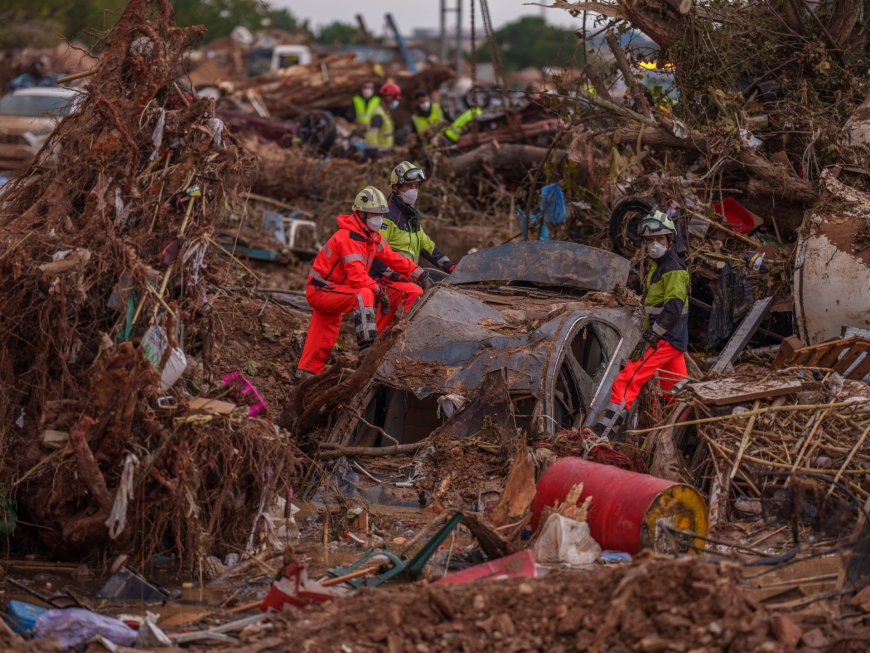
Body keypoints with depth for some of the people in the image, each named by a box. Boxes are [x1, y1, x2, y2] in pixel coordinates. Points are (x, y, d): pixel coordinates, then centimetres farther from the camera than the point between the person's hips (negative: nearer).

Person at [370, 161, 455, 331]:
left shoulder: (411, 216, 20)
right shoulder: (388, 215, -13)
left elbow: (426, 245, 24)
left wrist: (449, 265, 14)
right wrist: (395, 275, -26)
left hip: (403, 276, 10)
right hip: (385, 278, -10)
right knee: (416, 294, -32)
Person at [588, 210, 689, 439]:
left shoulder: (674, 269, -13)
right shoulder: (657, 266, 19)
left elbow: (673, 308, -24)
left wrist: (648, 338, -25)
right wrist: (650, 335, 22)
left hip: (666, 340, -10)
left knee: (627, 381, -17)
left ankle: (600, 434, -22)